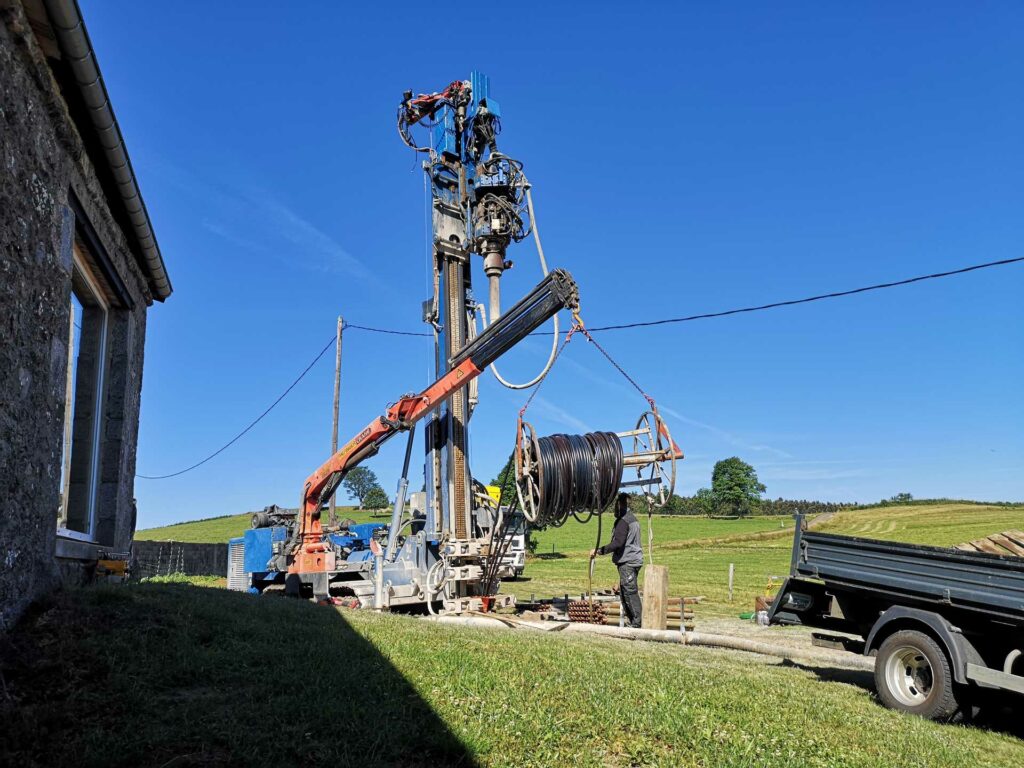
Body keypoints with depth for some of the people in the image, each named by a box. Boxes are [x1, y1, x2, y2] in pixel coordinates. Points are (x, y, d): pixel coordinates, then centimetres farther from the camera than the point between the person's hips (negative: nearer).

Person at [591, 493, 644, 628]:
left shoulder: (623, 521, -14)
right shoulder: (632, 518, 18)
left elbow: (617, 543, -24)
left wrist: (599, 550, -22)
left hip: (627, 562, -10)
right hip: (633, 560, 10)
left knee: (630, 593, -8)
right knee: (624, 593, 14)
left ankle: (637, 623, -7)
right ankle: (631, 622, 16)